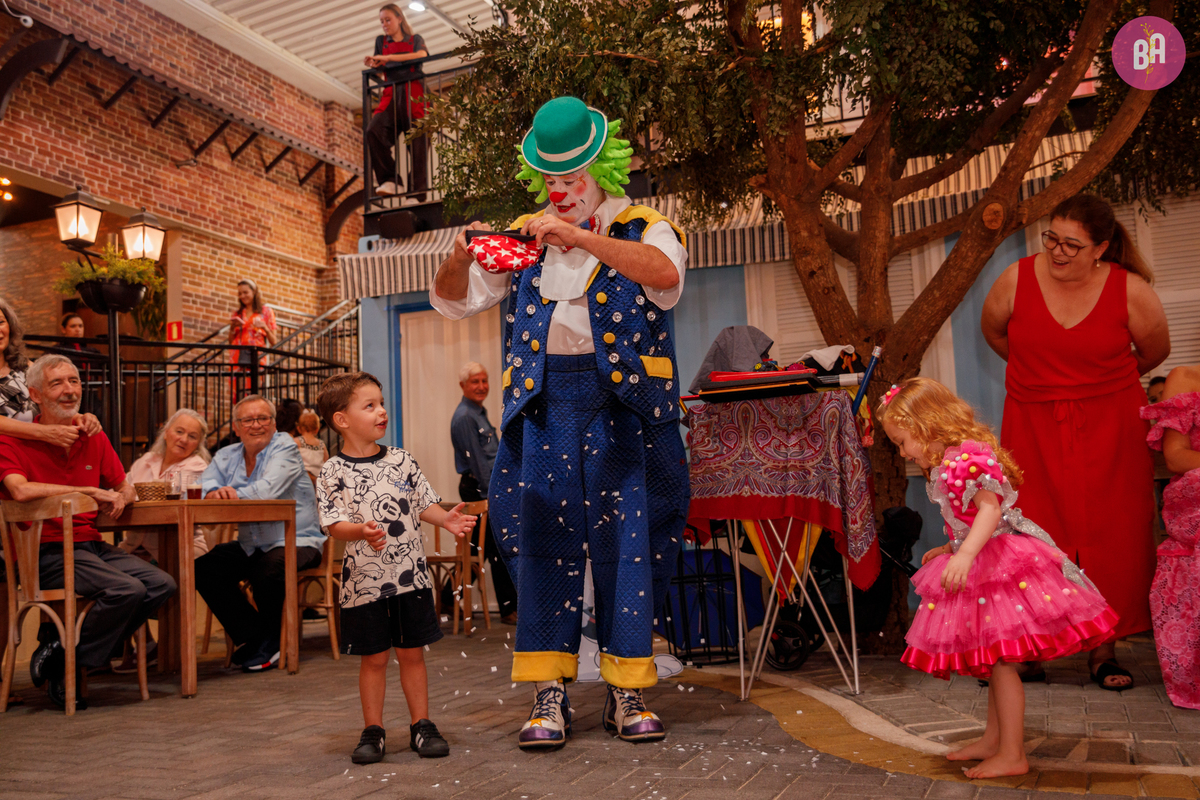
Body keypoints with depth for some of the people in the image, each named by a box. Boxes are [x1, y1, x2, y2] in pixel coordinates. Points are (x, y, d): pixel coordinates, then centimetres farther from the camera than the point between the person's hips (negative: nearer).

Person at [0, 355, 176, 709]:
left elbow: (125, 488, 23)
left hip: (92, 545, 7)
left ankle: (61, 641, -1)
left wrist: (119, 499, -3)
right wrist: (90, 491, -18)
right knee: (127, 589, -27)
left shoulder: (93, 438, 14)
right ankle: (64, 664, -5)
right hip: (47, 552, -7)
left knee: (161, 584, -13)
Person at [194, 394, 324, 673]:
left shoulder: (285, 447, -7)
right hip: (250, 545, 7)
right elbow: (204, 485, -7)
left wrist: (233, 493, -25)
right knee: (203, 569, -10)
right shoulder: (227, 456, 11)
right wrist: (215, 493, -30)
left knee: (266, 572, -33)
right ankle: (254, 638, 0)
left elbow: (269, 489, -24)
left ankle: (270, 641, -3)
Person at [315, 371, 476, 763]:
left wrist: (446, 518, -8)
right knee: (374, 657, 8)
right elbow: (334, 524, -11)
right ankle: (373, 731, 22)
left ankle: (421, 725, 22)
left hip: (411, 575, 3)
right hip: (365, 580, -3)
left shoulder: (400, 460, 5)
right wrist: (362, 531, -29)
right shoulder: (333, 472, -5)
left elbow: (423, 504, 10)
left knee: (412, 653, 11)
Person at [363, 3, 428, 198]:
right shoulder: (381, 41, 26)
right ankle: (388, 180, -24)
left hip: (414, 92, -2)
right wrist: (373, 65, -4)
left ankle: (418, 189, -14)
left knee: (419, 137, -15)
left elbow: (422, 55, -5)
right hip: (391, 94, 2)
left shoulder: (415, 39, 17)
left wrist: (387, 58, -10)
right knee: (374, 131, -24)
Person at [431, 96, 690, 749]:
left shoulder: (642, 229, 5)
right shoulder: (524, 236, 16)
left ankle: (628, 693, 10)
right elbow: (453, 300, 13)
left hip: (623, 401, -2)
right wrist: (462, 257, -9)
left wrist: (581, 237, -23)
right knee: (543, 540, 0)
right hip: (543, 405, 3)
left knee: (626, 542, -1)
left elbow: (665, 275, -19)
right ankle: (549, 695, 7)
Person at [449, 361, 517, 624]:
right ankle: (509, 609, 1)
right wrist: (492, 495, -17)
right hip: (478, 489, -10)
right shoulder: (464, 417, -14)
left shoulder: (480, 413, 18)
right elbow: (477, 461, -17)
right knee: (499, 551, -5)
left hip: (489, 487, 10)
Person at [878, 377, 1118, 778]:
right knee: (995, 662, 17)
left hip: (1003, 562, -11)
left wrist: (965, 555, -39)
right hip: (984, 567, 11)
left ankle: (1012, 756, 3)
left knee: (1000, 660, -6)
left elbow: (990, 509, -28)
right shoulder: (945, 465, 15)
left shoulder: (967, 457, -18)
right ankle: (992, 741, 28)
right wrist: (947, 548, 30)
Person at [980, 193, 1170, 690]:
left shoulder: (1131, 291, -9)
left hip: (1109, 428, 0)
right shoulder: (1017, 280, -8)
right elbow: (993, 332, 14)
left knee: (1110, 537, 0)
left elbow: (1155, 352, 10)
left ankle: (1104, 650, 13)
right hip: (1033, 428, 1)